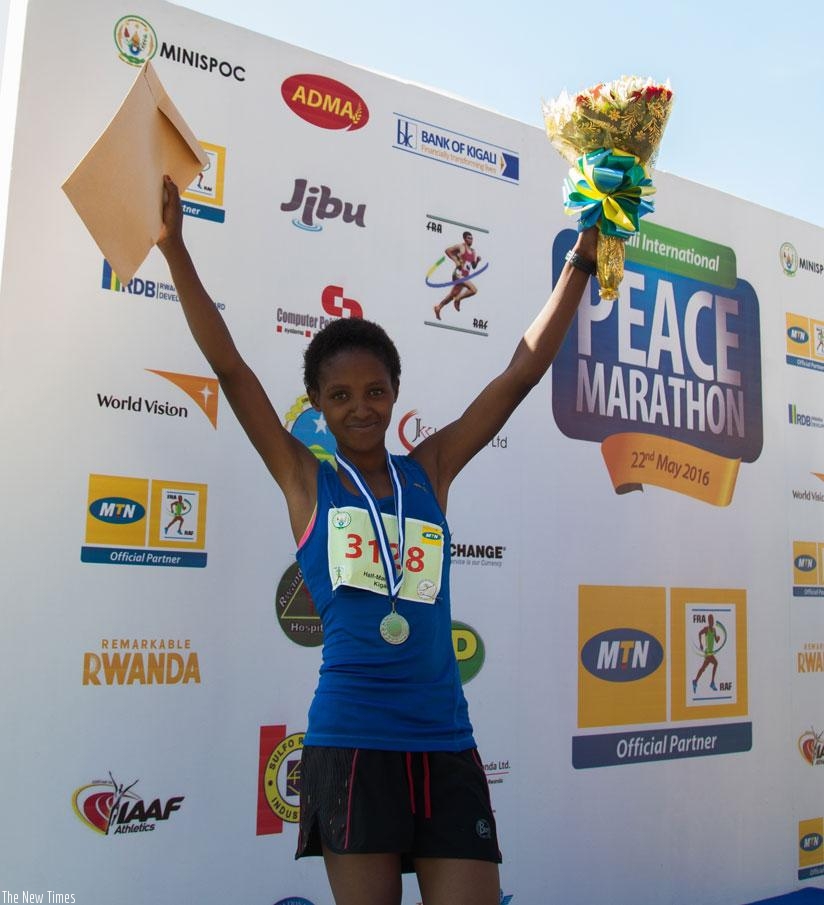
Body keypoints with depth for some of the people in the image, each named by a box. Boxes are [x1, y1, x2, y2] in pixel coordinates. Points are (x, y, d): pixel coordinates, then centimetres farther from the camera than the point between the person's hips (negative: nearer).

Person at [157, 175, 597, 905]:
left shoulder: (430, 470, 8)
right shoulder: (306, 482, 4)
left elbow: (522, 374, 7)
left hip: (446, 745, 2)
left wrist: (580, 263, 6)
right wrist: (175, 248, -5)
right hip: (350, 744, -2)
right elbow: (230, 368, -2)